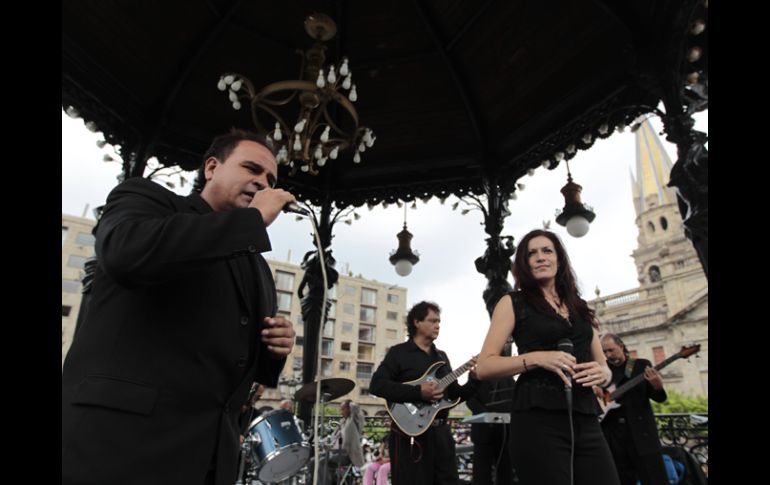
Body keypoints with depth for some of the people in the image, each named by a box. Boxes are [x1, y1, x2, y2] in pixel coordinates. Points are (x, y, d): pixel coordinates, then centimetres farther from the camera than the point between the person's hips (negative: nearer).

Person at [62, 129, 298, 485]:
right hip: (118, 442, -6)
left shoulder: (258, 267, 18)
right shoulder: (146, 196, 1)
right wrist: (255, 217, -14)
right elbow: (125, 251, -23)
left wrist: (273, 352, 1)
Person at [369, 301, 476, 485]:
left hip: (441, 431, 6)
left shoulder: (442, 356, 16)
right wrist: (418, 392, -22)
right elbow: (376, 385, -15)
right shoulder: (399, 352, -4)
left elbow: (454, 393, 17)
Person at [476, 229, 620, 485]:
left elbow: (602, 363, 23)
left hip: (585, 420, 5)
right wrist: (536, 358, -18)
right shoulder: (513, 302, 2)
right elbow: (484, 367, -4)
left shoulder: (579, 307, 17)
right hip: (538, 419, -5)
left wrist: (602, 372, -1)